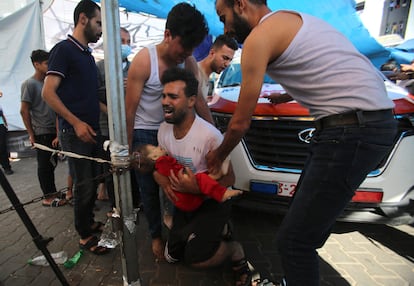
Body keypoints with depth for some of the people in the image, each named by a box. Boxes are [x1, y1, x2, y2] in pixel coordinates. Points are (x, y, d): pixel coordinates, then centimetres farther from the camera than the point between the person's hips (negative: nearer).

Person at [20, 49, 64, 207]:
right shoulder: (29, 84, -7)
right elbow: (24, 111, -9)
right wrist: (31, 134, -9)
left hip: (53, 131, 6)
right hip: (41, 132, -6)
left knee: (52, 163, 12)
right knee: (44, 164, 0)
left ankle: (51, 193, 24)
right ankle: (48, 197, 9)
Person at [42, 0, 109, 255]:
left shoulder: (88, 55, 16)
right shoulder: (64, 49, -7)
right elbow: (48, 92, -14)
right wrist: (76, 122, -20)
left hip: (92, 130, 8)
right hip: (75, 132, -8)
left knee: (93, 181, 15)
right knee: (84, 185, -1)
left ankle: (90, 222, 33)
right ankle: (85, 236, 16)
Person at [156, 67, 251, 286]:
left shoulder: (209, 136, -29)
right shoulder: (164, 129, -8)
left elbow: (228, 179, -20)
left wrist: (196, 187, -34)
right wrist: (162, 180, -17)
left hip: (213, 202, -7)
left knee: (196, 258, -17)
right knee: (172, 256, 15)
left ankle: (235, 250, 11)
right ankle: (216, 234, 31)